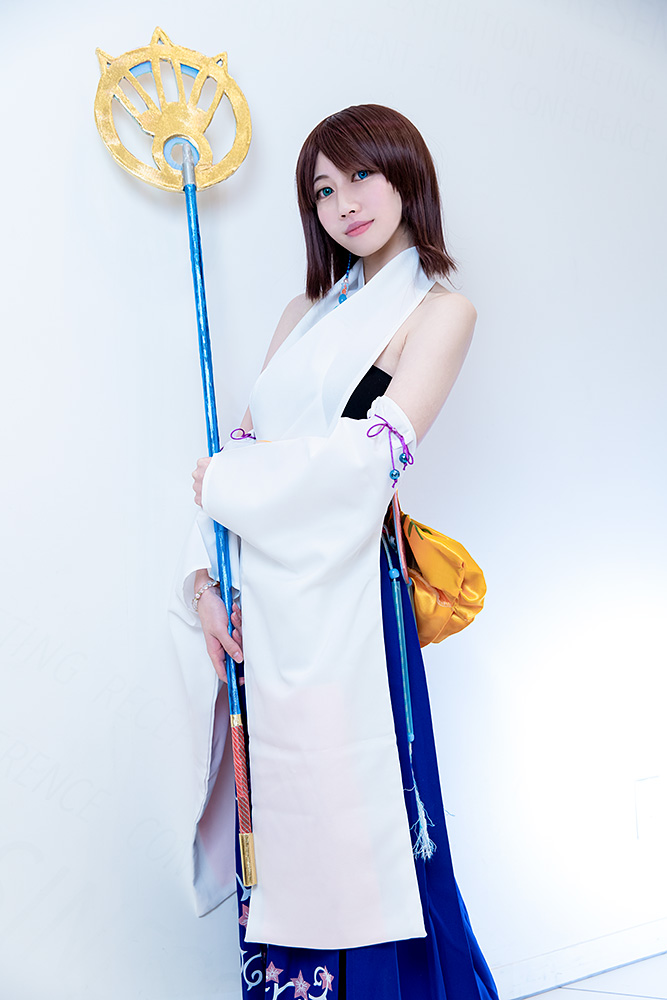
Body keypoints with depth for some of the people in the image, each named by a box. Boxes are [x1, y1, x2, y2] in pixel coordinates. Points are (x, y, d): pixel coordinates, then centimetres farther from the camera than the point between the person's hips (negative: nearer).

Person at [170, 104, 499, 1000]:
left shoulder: (440, 310, -1)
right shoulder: (307, 311, 17)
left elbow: (379, 450, -15)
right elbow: (241, 443, 10)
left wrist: (223, 483, -8)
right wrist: (203, 571, -2)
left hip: (336, 591, -5)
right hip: (256, 592, 6)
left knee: (339, 809, 3)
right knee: (273, 817, 13)